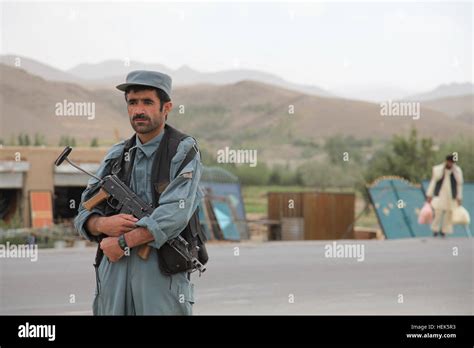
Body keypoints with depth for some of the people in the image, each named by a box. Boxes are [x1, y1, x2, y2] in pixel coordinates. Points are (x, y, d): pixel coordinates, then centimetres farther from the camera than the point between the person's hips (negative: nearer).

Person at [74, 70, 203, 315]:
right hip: (113, 273, 4)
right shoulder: (117, 155, 13)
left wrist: (122, 242, -12)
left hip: (162, 274, -4)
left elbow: (174, 215, -15)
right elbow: (84, 214, 12)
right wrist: (102, 224, -10)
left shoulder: (183, 151, -2)